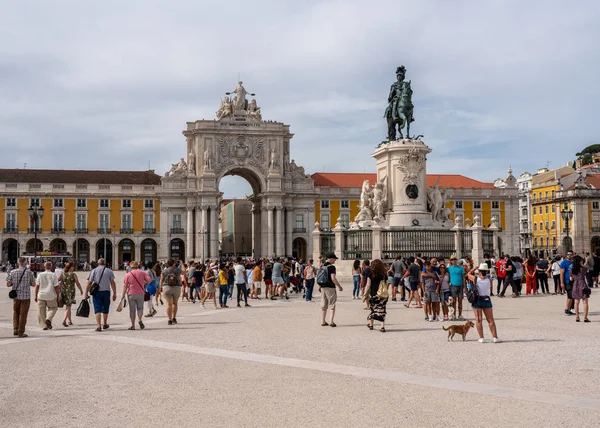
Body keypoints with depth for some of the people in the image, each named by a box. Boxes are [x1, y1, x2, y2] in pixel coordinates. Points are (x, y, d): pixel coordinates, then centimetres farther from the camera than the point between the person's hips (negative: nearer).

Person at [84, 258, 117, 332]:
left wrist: (86, 293, 3)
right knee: (105, 309, 15)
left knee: (97, 309, -1)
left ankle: (99, 326, -12)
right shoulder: (109, 271, 5)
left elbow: (89, 283, -2)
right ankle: (104, 324, 29)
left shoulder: (93, 271, 4)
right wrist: (114, 293, 0)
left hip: (96, 292, -1)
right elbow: (112, 283, -2)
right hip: (106, 292, 1)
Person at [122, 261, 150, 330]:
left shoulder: (128, 275, -3)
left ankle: (133, 325, 8)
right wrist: (144, 285, 8)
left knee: (132, 310, 7)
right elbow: (149, 280, -8)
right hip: (140, 293, 1)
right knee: (140, 308, 12)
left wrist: (123, 295, 1)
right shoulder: (142, 273, 1)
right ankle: (140, 320, -14)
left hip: (131, 294, -1)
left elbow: (125, 286, -5)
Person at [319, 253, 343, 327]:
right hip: (330, 288, -7)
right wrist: (339, 286, -13)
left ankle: (323, 322, 16)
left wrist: (319, 286, 26)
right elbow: (333, 278, -21)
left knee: (324, 305, 13)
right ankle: (331, 321, -8)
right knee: (332, 305, 0)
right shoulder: (331, 267, -14)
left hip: (323, 287, 7)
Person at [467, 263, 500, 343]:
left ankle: (481, 338, 0)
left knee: (478, 320, 2)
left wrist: (474, 268, 18)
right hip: (486, 300, 1)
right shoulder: (488, 280, -8)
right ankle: (495, 337, 6)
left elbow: (469, 274, 6)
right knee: (490, 320, 6)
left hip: (477, 300, -1)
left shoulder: (475, 279, -11)